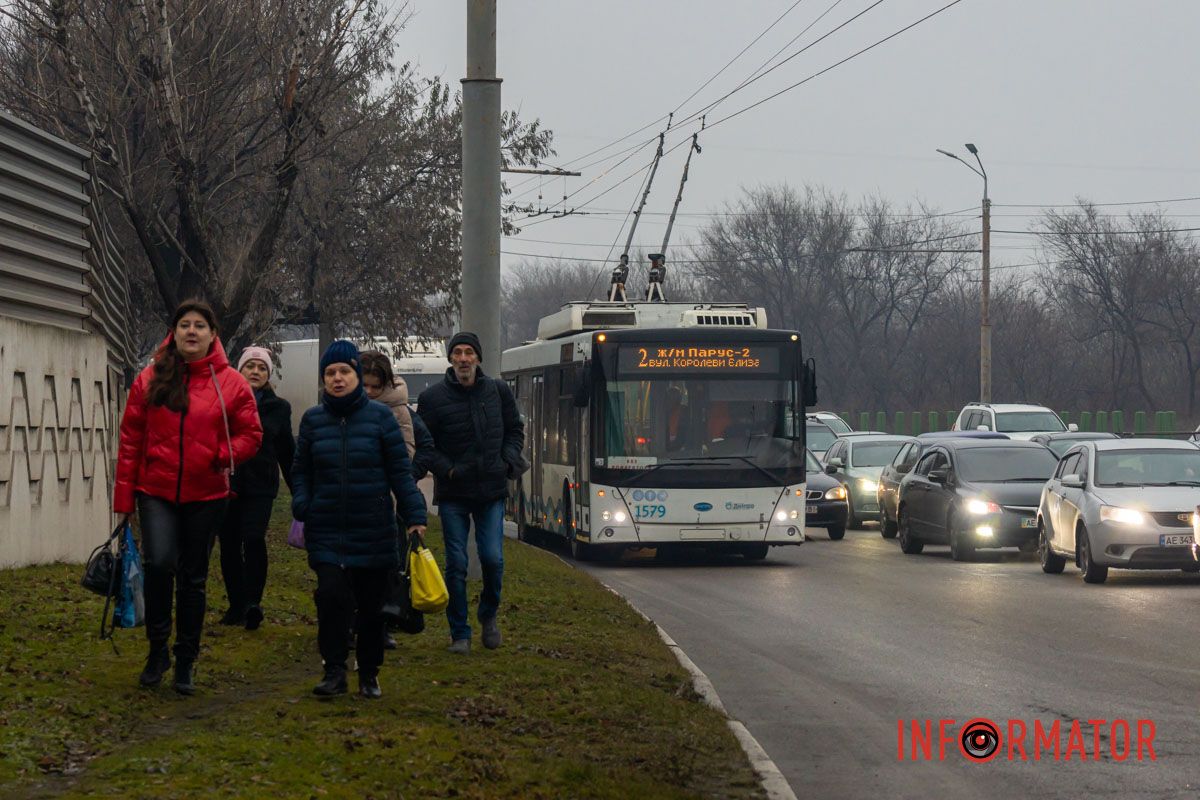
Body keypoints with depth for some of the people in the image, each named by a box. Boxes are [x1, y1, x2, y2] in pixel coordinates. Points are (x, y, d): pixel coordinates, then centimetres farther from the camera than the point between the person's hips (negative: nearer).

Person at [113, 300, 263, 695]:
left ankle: (185, 663, 20)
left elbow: (251, 434, 3)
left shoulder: (231, 383, -1)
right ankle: (157, 647, -2)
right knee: (159, 562, -21)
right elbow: (131, 439, 3)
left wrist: (227, 455, -18)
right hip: (156, 492, -1)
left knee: (193, 578, 8)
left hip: (206, 495, 1)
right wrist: (124, 495, 1)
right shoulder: (150, 379, 0)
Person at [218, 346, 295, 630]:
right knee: (230, 546, 4)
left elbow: (287, 453, 14)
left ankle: (253, 602, -14)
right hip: (226, 486, 1)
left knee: (253, 538, -19)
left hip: (260, 488, -1)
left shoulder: (278, 408, 8)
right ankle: (236, 605, 14)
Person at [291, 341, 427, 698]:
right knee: (332, 595, -16)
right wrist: (301, 505, -6)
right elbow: (301, 470, 12)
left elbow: (400, 471, 0)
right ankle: (334, 672, -8)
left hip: (374, 531, 0)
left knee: (371, 605, 6)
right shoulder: (313, 419, 6)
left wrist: (414, 516, -7)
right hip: (327, 532, 1)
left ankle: (369, 675, 21)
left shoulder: (379, 416, -1)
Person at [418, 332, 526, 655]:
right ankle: (459, 633, 10)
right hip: (452, 494, -1)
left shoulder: (498, 391, 4)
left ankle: (489, 615, 21)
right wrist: (446, 469, -13)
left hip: (491, 490, 1)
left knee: (493, 558, -6)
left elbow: (515, 429, 18)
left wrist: (510, 460, 1)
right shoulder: (434, 397, -4)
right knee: (457, 564, -1)